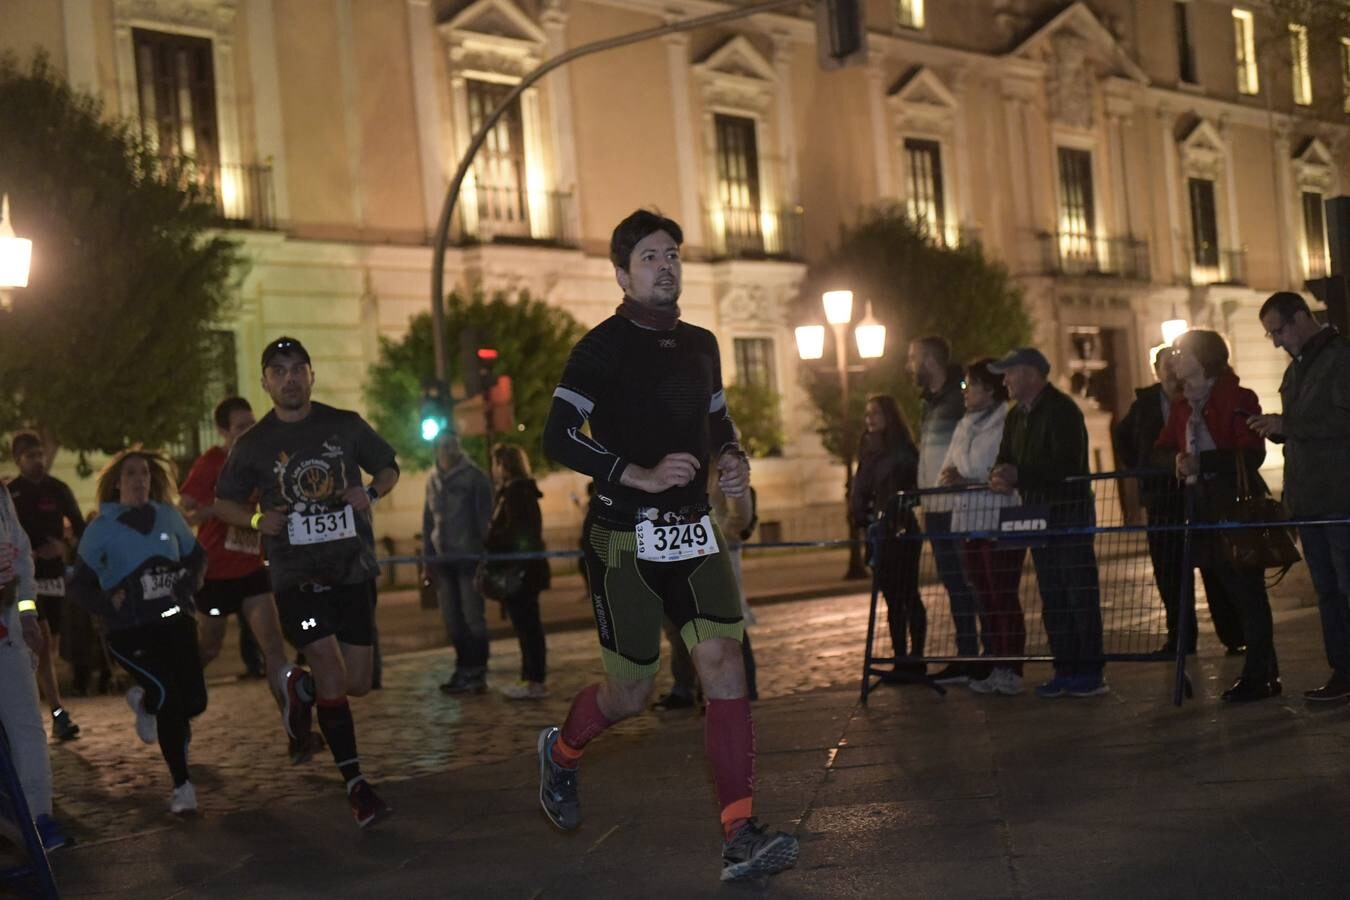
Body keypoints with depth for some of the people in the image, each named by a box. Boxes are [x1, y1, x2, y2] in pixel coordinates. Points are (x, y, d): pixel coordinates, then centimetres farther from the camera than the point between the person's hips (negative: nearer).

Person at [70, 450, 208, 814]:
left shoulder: (168, 516, 7)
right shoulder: (100, 529, -1)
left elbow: (197, 556, 19)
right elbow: (80, 583, 5)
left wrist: (190, 583, 0)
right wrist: (107, 604, -11)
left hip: (175, 621, 4)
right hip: (130, 632, -4)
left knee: (193, 700, -3)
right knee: (169, 695, -18)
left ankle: (144, 702, 36)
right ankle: (182, 785, 0)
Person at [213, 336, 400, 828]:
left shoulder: (345, 426, 3)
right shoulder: (253, 445, 2)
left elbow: (389, 468, 14)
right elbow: (223, 502, 12)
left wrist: (371, 493, -8)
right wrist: (258, 519, -9)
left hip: (353, 570, 2)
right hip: (296, 575, -2)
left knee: (358, 684, 3)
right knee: (331, 671, -16)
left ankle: (302, 687, 37)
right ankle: (355, 784, -3)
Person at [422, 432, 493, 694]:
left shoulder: (474, 477, -3)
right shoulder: (433, 480, 13)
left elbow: (484, 518, -5)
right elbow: (428, 520, 17)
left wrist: (484, 552, -12)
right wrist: (428, 556, 11)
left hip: (469, 557, -5)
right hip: (442, 559, 5)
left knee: (473, 617, -4)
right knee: (452, 620, 6)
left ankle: (477, 672, 1)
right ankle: (464, 670, 14)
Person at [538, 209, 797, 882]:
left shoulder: (700, 345, 12)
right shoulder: (602, 347, -7)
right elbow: (558, 437, -14)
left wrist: (732, 459, 4)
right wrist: (642, 477, -21)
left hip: (692, 532, 5)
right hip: (625, 541, -5)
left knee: (724, 667, -10)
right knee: (629, 695, 2)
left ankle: (740, 839, -10)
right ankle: (560, 750, 36)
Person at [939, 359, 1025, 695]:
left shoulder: (1007, 424, -9)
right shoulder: (964, 426, 17)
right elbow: (947, 470, 17)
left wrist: (967, 481, -16)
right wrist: (949, 477, -4)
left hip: (1002, 523, -8)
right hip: (971, 522, 8)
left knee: (1003, 597, -7)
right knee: (984, 598, 10)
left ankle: (1011, 671, -2)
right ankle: (996, 667, 16)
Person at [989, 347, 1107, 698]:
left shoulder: (1062, 410, -13)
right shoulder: (1017, 416, 15)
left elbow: (1066, 466, -23)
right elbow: (1006, 459, 14)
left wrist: (1019, 475, -24)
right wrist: (1000, 475, -9)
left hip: (1070, 514, -9)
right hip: (1038, 517, 9)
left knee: (1080, 594, -6)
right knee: (1052, 599, 10)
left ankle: (1091, 673, -3)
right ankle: (1065, 671, 15)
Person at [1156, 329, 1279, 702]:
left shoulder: (1238, 399, -9)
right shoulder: (1183, 404, 13)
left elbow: (1251, 455, -17)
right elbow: (1164, 449, 12)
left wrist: (1202, 462, -24)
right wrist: (1178, 460, -10)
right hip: (1206, 507, 7)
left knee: (1248, 592, -3)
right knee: (1236, 592, 11)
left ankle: (1257, 676, 1)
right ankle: (1266, 673, 18)